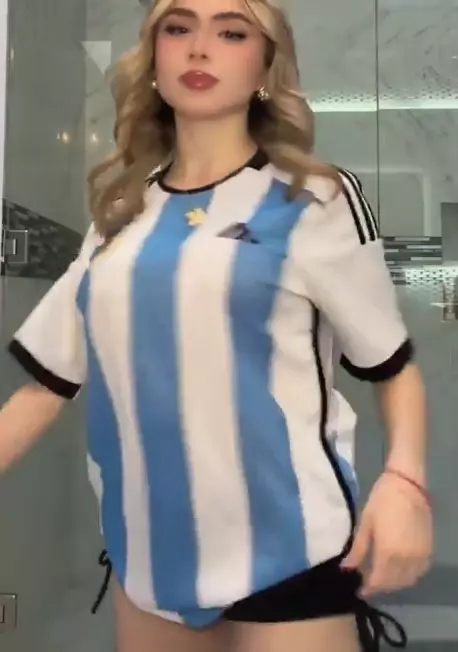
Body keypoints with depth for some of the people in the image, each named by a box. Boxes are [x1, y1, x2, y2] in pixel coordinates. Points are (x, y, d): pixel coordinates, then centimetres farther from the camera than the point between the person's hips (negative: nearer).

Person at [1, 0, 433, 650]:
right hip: (148, 548, 4)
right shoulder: (121, 213, 7)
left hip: (285, 548, -4)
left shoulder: (315, 201, -4)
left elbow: (394, 366, -1)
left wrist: (404, 480, -17)